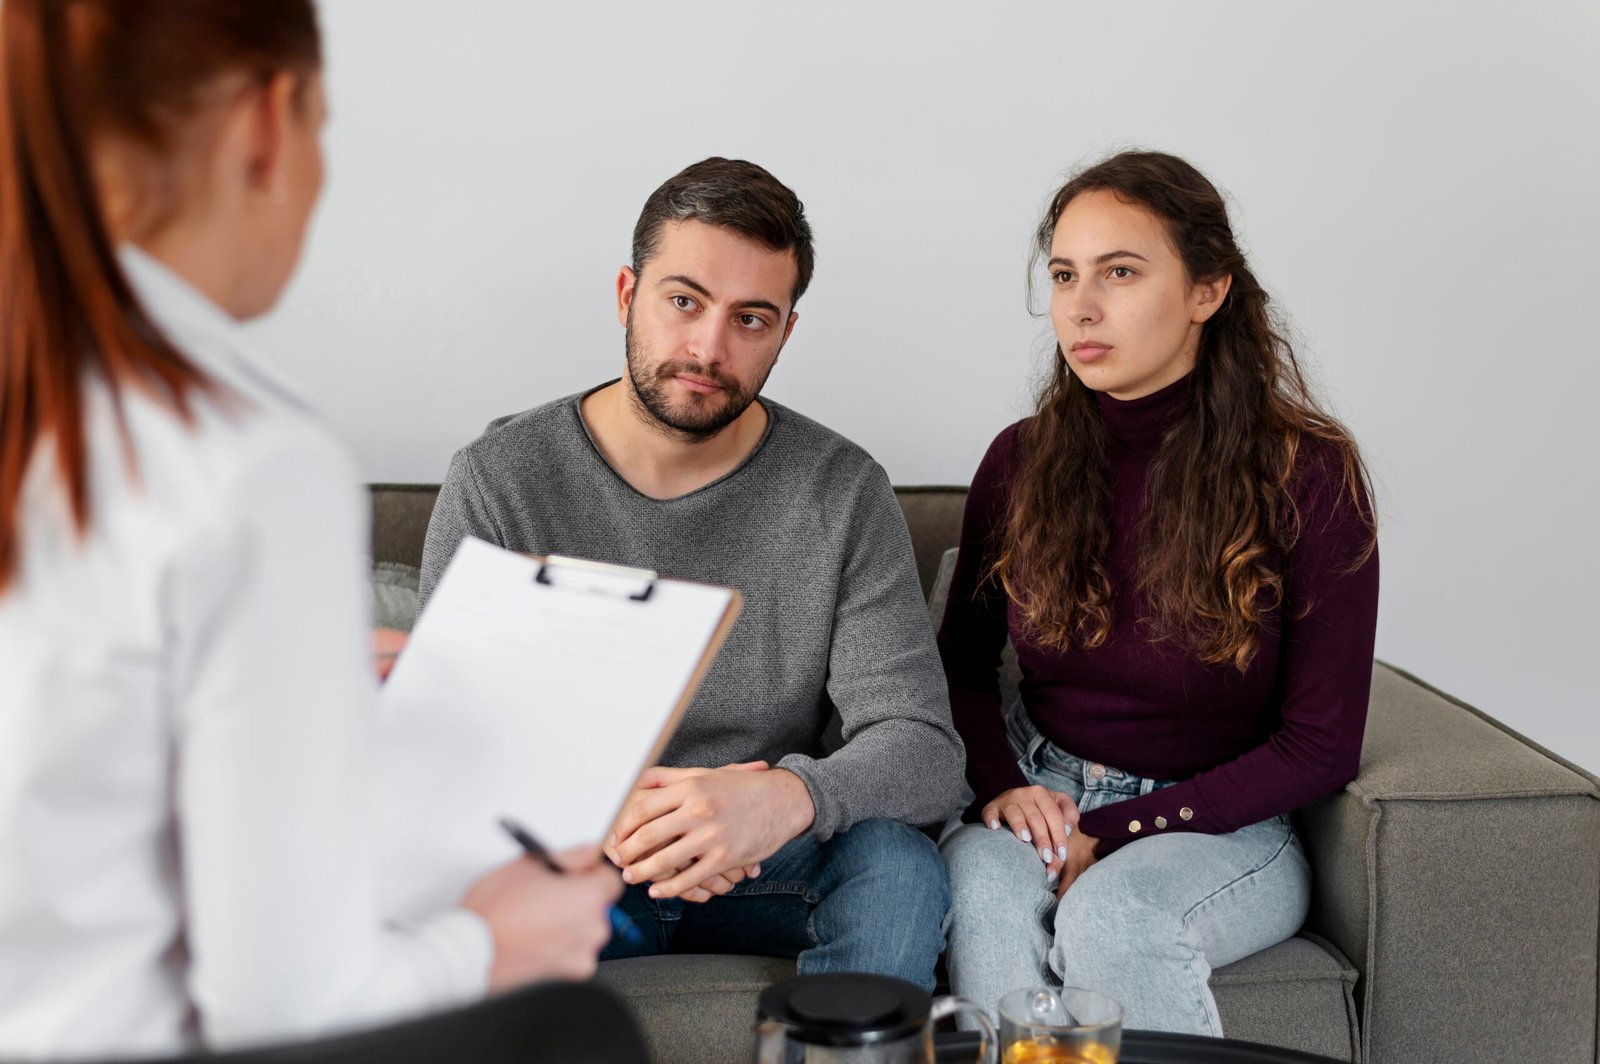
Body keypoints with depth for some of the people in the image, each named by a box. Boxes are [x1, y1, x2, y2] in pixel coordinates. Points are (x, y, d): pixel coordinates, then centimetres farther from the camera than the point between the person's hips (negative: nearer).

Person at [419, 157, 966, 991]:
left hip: (765, 873, 1)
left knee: (901, 866, -29)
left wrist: (790, 796, -34)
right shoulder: (499, 478, -6)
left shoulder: (842, 493, -5)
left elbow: (924, 751, -11)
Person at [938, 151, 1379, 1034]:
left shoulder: (1307, 479, -10)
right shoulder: (1022, 461, 0)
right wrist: (998, 783, -8)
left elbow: (1320, 747, -8)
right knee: (985, 883, -32)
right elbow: (963, 658, 14)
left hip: (1221, 824, -2)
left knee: (1110, 914, -34)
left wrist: (1117, 831, -16)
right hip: (1037, 796, 3)